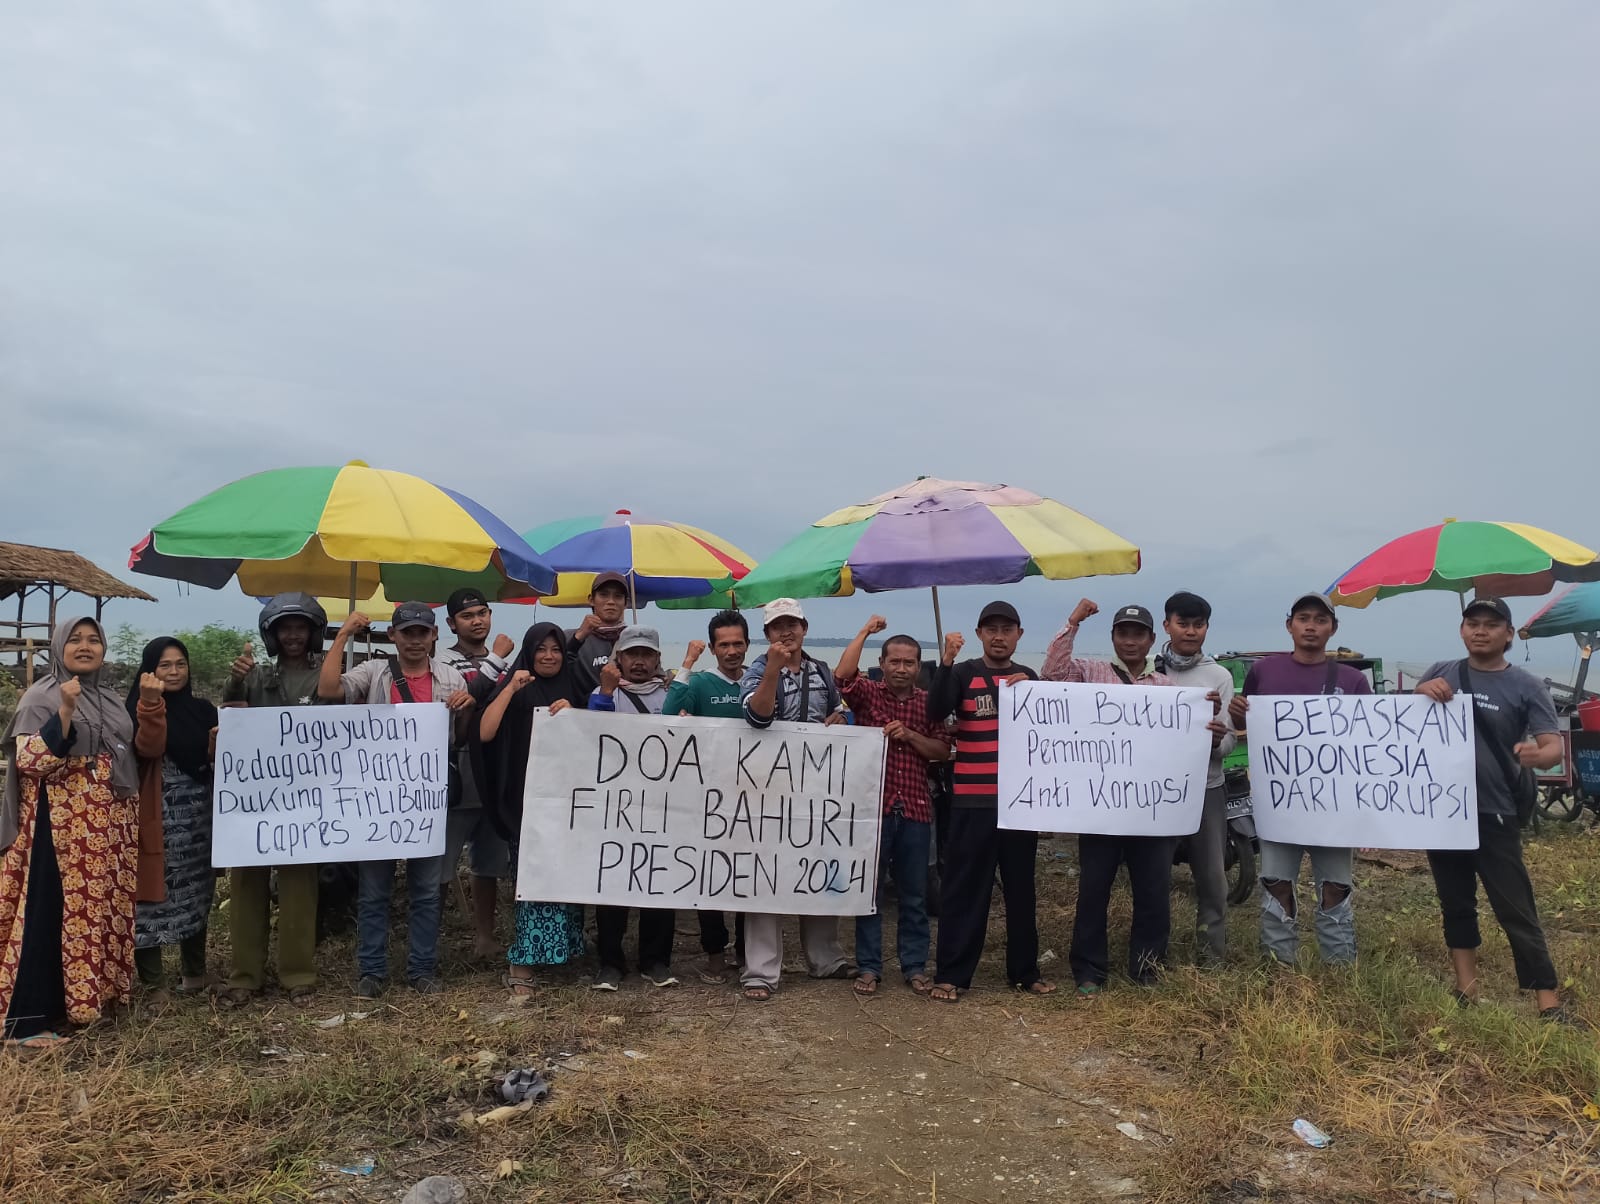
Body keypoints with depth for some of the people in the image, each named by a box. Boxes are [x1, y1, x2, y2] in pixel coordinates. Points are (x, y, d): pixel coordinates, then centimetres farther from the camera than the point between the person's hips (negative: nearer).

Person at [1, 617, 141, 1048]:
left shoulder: (110, 700, 15)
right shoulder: (41, 697, -5)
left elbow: (136, 753, 19)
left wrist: (151, 706, 7)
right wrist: (65, 711, -25)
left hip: (110, 824, 7)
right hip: (62, 824, -7)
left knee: (104, 908, 9)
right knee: (53, 913, -8)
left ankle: (89, 995, 21)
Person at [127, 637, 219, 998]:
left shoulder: (202, 709, 10)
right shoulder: (138, 708, -4)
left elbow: (215, 761, 9)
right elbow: (148, 748, -23)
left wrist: (219, 745, -11)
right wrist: (152, 704, -34)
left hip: (199, 812, 5)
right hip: (158, 813, -5)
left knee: (195, 891, 12)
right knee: (155, 891, -4)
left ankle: (193, 971, 23)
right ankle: (152, 979, 3)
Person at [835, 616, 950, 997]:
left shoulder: (929, 703, 9)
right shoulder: (867, 693, 2)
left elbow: (942, 751, 4)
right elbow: (842, 674, -19)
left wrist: (909, 735, -11)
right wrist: (866, 631, -13)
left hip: (915, 809, 2)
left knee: (914, 894, 9)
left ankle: (914, 966, 21)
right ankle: (868, 967, 15)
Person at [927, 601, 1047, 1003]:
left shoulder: (1029, 677, 13)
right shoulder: (963, 674, 0)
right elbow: (936, 712, -16)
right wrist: (946, 663, -29)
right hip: (973, 800, -4)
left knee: (1021, 886, 12)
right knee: (965, 887, -1)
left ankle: (1024, 971, 24)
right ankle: (952, 974, 6)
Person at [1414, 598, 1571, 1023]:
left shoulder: (1527, 687, -4)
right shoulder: (1441, 673, 5)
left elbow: (1554, 747, -11)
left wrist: (1538, 756, -36)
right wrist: (1422, 692, -14)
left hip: (1494, 815, -3)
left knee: (1516, 911, -5)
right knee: (1455, 904, 13)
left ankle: (1549, 1004, 1)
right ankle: (1467, 989, 24)